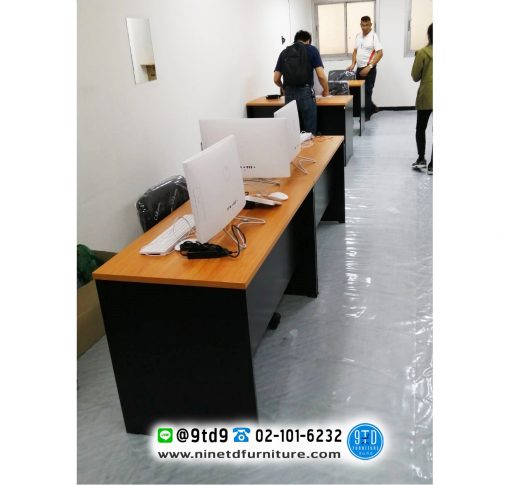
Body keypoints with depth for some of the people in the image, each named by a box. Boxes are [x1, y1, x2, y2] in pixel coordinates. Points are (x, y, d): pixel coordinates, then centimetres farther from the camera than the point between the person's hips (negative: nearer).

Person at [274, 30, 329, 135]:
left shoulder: (284, 52, 14)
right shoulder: (312, 50, 6)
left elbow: (276, 79, 12)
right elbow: (321, 75, -3)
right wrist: (326, 91, 16)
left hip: (289, 95, 3)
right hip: (306, 93, -3)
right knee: (309, 132, 4)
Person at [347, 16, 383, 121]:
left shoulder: (374, 36, -10)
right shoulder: (358, 36, 9)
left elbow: (380, 53, -15)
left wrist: (369, 67, -22)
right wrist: (353, 64, 0)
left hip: (369, 69, -7)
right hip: (359, 68, 7)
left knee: (367, 92, -2)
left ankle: (366, 115, 8)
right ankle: (372, 108, 29)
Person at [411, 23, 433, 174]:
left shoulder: (423, 52, -8)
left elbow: (415, 77, -3)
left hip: (426, 96, -2)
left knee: (421, 128, 16)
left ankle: (421, 159, 9)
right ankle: (432, 165, 6)